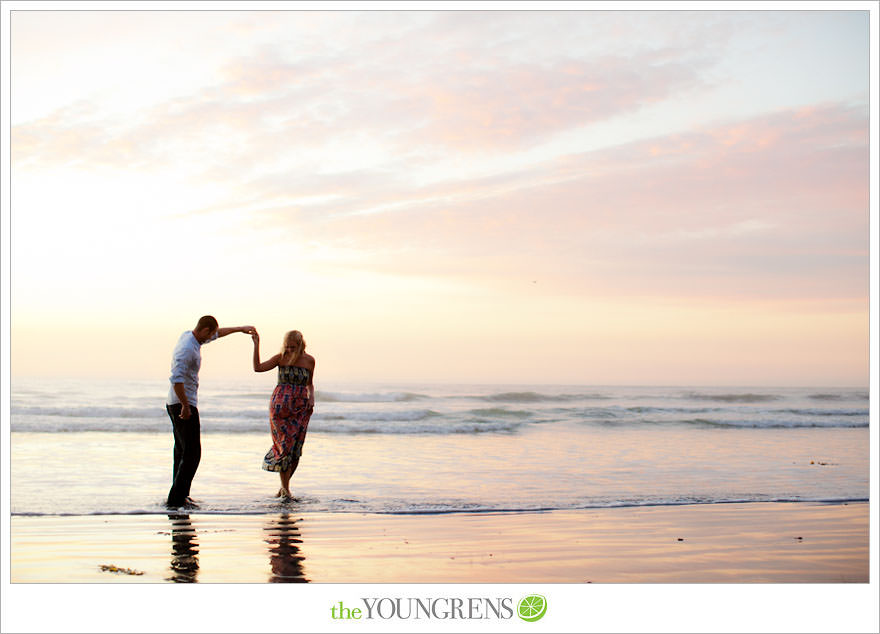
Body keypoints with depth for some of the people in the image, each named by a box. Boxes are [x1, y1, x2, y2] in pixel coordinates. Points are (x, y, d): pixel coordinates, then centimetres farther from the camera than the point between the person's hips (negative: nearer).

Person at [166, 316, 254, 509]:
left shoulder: (188, 336, 9)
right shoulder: (188, 348, -21)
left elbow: (216, 334, 28)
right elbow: (177, 379, -31)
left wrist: (239, 329, 34)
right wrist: (186, 406, -24)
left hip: (175, 404, 11)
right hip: (182, 405, -11)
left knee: (182, 452, 16)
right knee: (192, 454, -10)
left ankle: (180, 495, 23)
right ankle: (176, 499, -13)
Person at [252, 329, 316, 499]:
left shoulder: (309, 360, 6)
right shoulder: (281, 358, 1)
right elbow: (258, 368, -5)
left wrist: (311, 397, 0)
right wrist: (256, 345, -11)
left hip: (300, 408, 2)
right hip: (280, 405, -2)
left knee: (295, 448, 0)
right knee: (284, 444, -9)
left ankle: (284, 486, 16)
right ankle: (285, 487, -2)